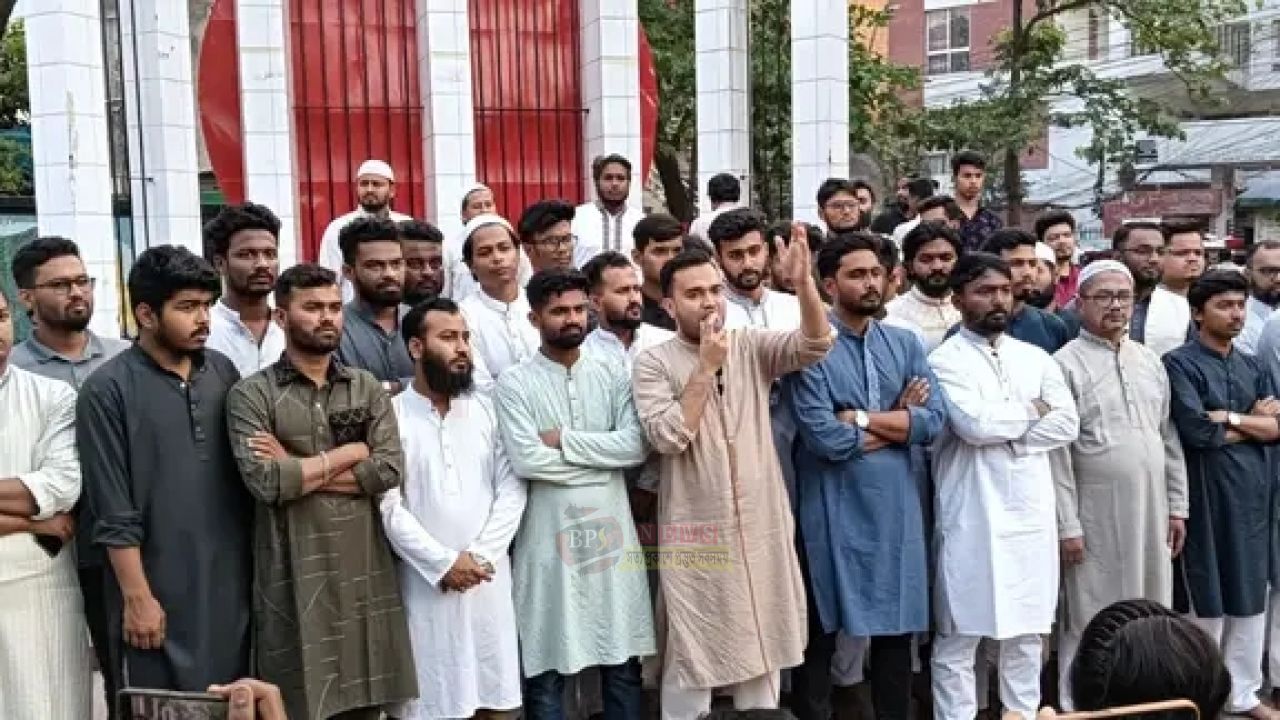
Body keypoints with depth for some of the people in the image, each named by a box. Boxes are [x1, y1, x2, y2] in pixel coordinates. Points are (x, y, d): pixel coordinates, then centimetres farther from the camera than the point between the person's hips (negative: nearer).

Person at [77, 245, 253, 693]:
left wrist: (257, 564, 8)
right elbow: (114, 514, -10)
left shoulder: (223, 372, 5)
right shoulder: (108, 390, -9)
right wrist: (137, 597, -11)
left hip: (232, 580, 5)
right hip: (160, 589, -4)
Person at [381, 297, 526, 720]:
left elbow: (511, 489, 2)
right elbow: (389, 507, -9)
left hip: (489, 578, 3)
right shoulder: (392, 415, -4)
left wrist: (481, 555, -10)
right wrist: (443, 562, -13)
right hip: (425, 582, -3)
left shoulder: (488, 410, 7)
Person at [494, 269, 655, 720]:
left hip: (611, 534, 3)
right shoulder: (514, 384, -4)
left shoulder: (612, 375, 6)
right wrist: (603, 454, -9)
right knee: (547, 670, 7)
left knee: (623, 662, 13)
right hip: (549, 539, -3)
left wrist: (564, 439, -12)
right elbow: (526, 461, -16)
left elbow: (636, 446, -7)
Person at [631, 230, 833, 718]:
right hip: (696, 532, -3)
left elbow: (814, 345, -14)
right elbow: (668, 437, -18)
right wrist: (705, 367, -18)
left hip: (762, 527, 3)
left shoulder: (751, 346, 2)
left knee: (761, 643, 16)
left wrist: (803, 283, -29)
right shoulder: (654, 363, -6)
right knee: (693, 654, 9)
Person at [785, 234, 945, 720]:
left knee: (897, 628, 14)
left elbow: (934, 421, -3)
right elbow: (823, 438, -18)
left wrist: (861, 417, -11)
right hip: (833, 510, -4)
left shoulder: (905, 344, 9)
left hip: (897, 506, 5)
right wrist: (898, 420, -6)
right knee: (821, 634, 9)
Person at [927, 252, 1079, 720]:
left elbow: (1067, 424, 1)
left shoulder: (1036, 358, 12)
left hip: (1031, 512, 5)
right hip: (971, 517, -5)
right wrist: (1032, 409, -4)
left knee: (1027, 636, 15)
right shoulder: (945, 360, -5)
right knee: (957, 640, 2)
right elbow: (975, 424, -18)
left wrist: (1004, 433, -10)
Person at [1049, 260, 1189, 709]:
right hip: (1095, 514, -5)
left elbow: (1169, 439, 14)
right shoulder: (1066, 364, -8)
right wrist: (1067, 524, -13)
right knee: (1091, 621, 4)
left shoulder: (1150, 362, 11)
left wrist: (1177, 506, 10)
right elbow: (1057, 453, -11)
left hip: (1150, 511, 6)